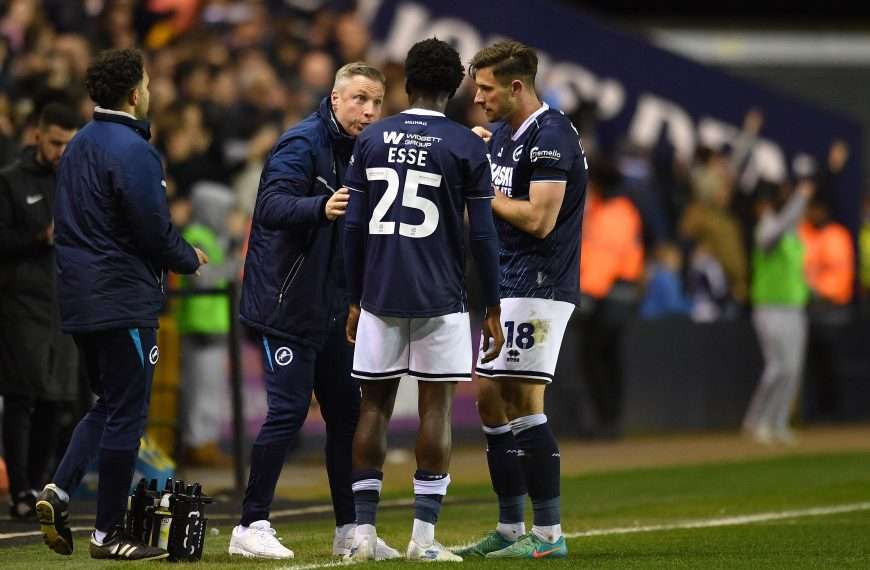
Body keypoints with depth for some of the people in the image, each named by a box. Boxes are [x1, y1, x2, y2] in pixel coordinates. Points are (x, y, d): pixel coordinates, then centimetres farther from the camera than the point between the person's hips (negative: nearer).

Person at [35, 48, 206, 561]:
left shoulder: (78, 147, 12)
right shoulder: (132, 151, -15)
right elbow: (154, 230, -17)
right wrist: (189, 260, 4)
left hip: (79, 300, 8)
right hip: (124, 301, -8)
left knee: (109, 404, 19)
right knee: (126, 413, 0)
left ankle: (60, 490, 1)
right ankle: (109, 534, 3)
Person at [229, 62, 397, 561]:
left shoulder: (357, 151, 12)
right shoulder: (302, 144, -14)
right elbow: (272, 205, -28)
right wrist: (321, 207, -44)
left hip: (329, 308, 8)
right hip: (286, 302, -8)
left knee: (347, 410, 8)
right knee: (289, 409, -9)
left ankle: (350, 530, 16)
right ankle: (251, 527, -2)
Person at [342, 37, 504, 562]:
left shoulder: (371, 141, 6)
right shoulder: (466, 147, -3)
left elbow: (355, 227, 7)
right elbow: (482, 236, -3)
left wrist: (355, 300, 15)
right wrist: (493, 310, 4)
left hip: (379, 296, 3)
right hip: (440, 299, -3)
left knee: (375, 406, 8)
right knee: (437, 408, 1)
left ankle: (364, 533, 6)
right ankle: (424, 537, -2)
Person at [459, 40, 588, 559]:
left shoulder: (550, 137, -15)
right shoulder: (502, 136, 15)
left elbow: (539, 219, -21)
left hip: (539, 287, -10)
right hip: (508, 287, 10)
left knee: (524, 404, -10)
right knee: (490, 400, 11)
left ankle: (549, 533, -7)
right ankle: (510, 530, 17)